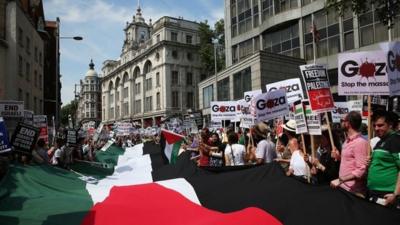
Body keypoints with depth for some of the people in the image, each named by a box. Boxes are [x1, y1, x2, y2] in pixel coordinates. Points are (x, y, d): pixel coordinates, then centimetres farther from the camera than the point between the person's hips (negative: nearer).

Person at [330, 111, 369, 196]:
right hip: (343, 187, 8)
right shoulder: (347, 141, 11)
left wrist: (340, 180, -21)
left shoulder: (360, 142, -17)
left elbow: (361, 170, -22)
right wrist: (339, 157, 6)